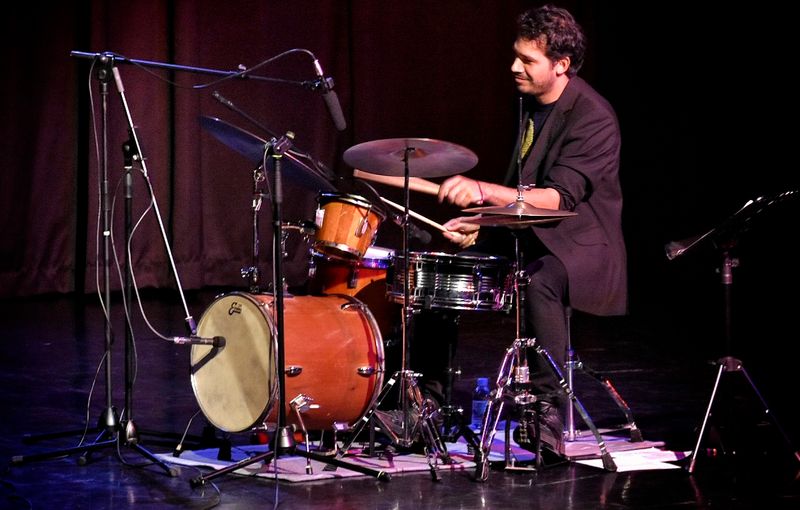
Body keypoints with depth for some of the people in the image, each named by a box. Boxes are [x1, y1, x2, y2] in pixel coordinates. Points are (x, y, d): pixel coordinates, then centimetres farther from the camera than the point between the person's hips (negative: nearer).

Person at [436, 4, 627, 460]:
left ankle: (549, 411, -29)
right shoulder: (530, 102, 8)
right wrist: (480, 221, 5)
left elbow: (558, 197, -29)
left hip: (581, 244, -8)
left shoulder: (593, 117, -18)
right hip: (527, 234, 9)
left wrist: (485, 191, -39)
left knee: (540, 281, -39)